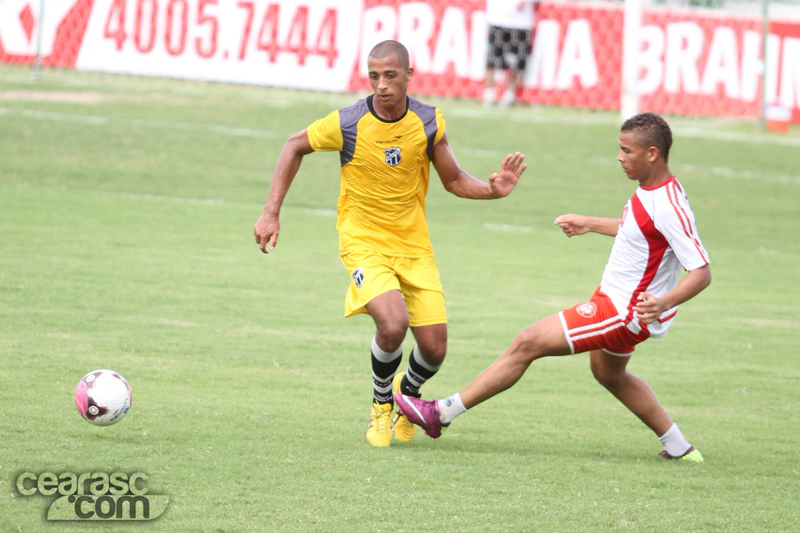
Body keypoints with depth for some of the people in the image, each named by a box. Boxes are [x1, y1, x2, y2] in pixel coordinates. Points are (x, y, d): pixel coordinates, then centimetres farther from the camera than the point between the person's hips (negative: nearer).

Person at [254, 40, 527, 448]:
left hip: (414, 246, 3)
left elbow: (453, 180, 7)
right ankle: (381, 404, 1)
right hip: (364, 243, -3)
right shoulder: (347, 124, -13)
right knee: (393, 324, -28)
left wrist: (492, 189, -14)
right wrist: (271, 213, -2)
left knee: (434, 350, -4)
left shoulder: (429, 122, -6)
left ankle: (407, 390, 33)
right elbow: (295, 147, 4)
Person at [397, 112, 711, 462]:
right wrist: (590, 224, 29)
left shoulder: (669, 208, -28)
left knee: (527, 344, -9)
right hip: (616, 301, 10)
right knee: (608, 374, 33)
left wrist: (664, 302, -43)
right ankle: (679, 448, 38)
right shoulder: (650, 191, 1)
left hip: (624, 313, -10)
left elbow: (702, 273, -28)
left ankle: (443, 413, -3)